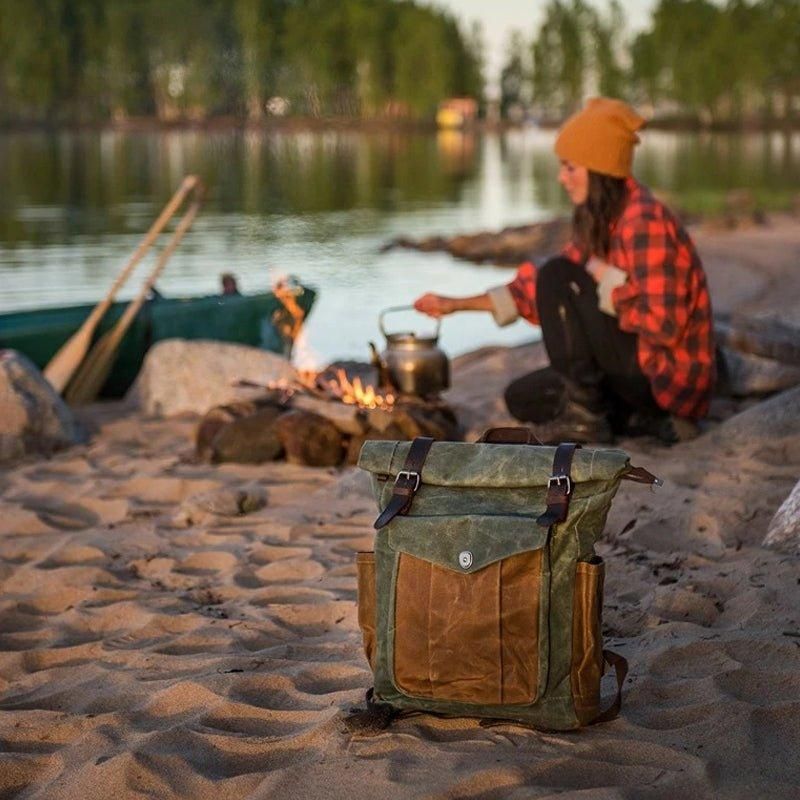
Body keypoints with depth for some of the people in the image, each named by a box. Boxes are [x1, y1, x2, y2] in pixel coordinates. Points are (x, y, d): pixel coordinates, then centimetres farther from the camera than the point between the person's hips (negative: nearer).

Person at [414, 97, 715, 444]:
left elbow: (661, 324, -27)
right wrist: (457, 304, 13)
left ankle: (584, 414, -10)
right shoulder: (600, 220, 10)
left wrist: (604, 279, -15)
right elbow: (540, 287, 16)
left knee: (558, 276, -15)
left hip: (668, 375, -10)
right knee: (522, 399, 11)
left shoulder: (644, 220, -20)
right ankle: (648, 418, 4)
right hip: (641, 366, 10)